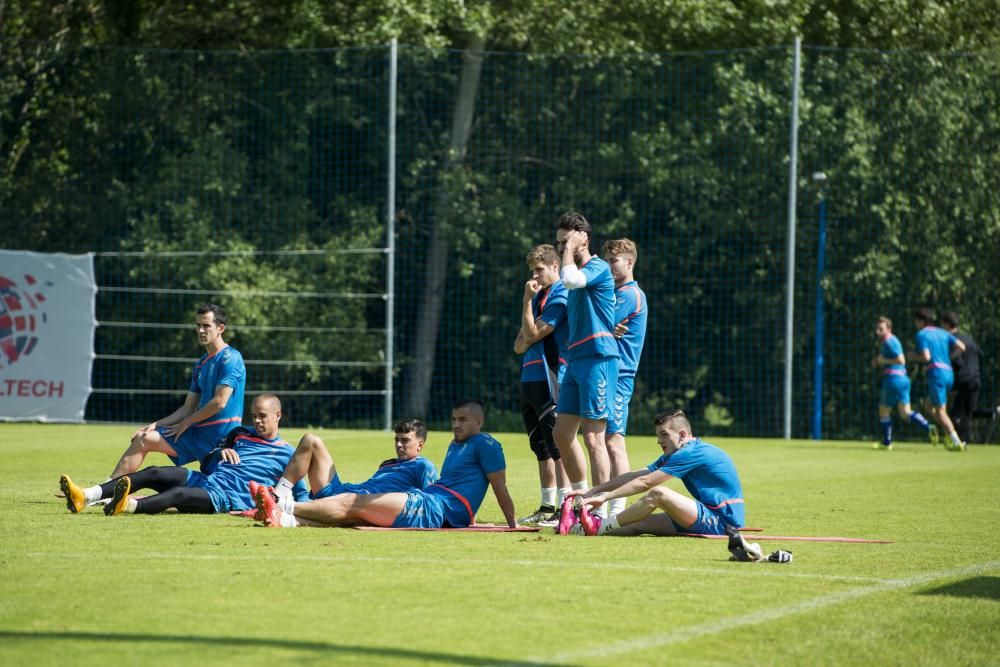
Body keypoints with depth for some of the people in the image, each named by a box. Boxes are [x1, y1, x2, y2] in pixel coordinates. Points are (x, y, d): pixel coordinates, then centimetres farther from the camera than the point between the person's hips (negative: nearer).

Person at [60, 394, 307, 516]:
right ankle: (85, 497, -30)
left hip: (227, 498, -7)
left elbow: (301, 493, 7)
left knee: (178, 494, -35)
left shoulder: (285, 453, 10)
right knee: (153, 474, -16)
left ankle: (129, 506, -66)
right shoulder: (241, 435, 26)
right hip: (204, 479, 7)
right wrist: (221, 451, 9)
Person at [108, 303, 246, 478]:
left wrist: (186, 423, -5)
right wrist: (156, 425, 6)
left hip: (220, 435, -8)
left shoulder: (230, 358, -10)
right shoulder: (201, 364, 18)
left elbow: (219, 402, -17)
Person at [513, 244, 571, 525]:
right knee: (541, 448, 12)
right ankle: (548, 507, 17)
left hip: (549, 380, -10)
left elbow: (532, 334, -13)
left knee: (557, 446, -12)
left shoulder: (559, 296, -8)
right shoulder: (539, 296, 21)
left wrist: (527, 301, -8)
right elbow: (520, 345, 18)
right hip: (530, 379, 10)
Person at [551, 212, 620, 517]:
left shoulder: (598, 268, -8)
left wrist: (571, 248, -13)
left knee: (593, 436, -10)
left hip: (598, 359, -10)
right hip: (575, 360, 10)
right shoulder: (579, 273, 20)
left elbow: (569, 280, -27)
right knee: (562, 433, 10)